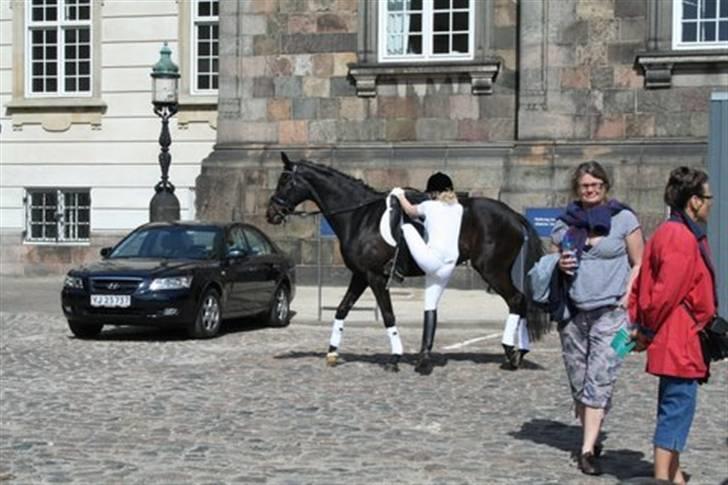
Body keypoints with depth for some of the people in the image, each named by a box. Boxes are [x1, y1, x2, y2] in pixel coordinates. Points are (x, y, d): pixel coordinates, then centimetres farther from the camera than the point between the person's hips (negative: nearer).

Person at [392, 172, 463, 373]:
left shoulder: (430, 206, 4)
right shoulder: (459, 208, 16)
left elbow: (409, 211, 23)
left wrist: (400, 196, 41)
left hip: (431, 260, -5)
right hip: (448, 266, 5)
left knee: (407, 226, 14)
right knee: (431, 306, 11)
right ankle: (426, 351, 5)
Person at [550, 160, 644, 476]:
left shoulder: (623, 218, 3)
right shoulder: (564, 224, 10)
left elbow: (639, 264, 5)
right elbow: (550, 263, 20)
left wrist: (628, 297, -9)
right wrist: (559, 265, -3)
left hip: (610, 311, -4)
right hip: (573, 312, 4)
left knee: (599, 379, -11)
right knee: (578, 380, 7)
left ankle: (588, 450, -13)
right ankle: (590, 436, 24)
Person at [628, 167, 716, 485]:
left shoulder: (668, 233, 16)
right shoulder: (683, 238, -17)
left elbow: (643, 281, 16)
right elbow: (667, 292, -20)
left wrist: (640, 324, 11)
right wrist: (648, 330, -11)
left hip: (674, 340, 11)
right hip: (680, 339, -11)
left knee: (674, 408, 15)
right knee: (679, 405, -8)